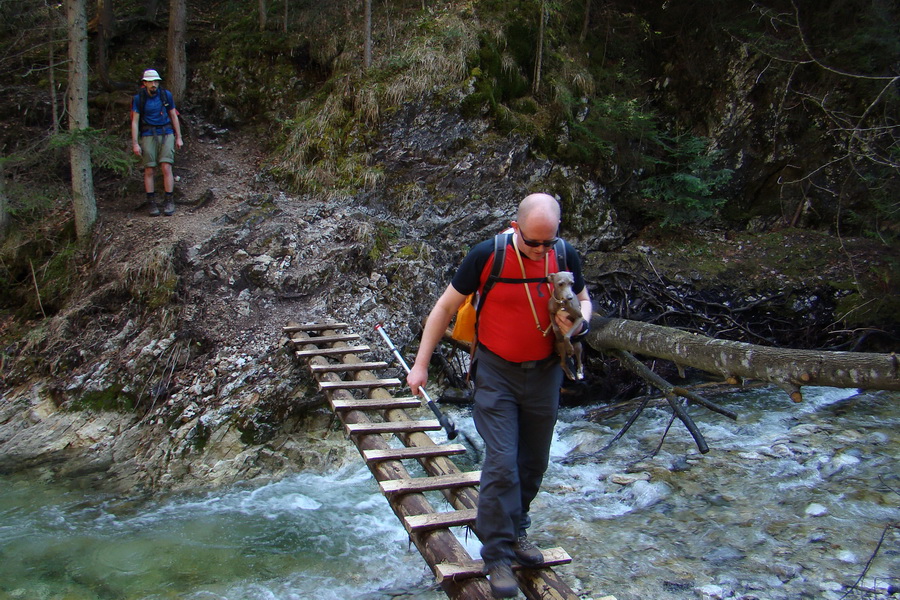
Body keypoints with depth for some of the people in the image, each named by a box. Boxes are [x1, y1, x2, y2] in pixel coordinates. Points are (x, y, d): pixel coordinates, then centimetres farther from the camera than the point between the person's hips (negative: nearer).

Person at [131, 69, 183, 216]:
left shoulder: (166, 95, 1)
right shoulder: (139, 98, -3)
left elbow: (174, 116, 9)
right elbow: (135, 122, -1)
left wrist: (179, 137, 7)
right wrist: (135, 143, -7)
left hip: (166, 134, 0)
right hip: (148, 136, 0)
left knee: (166, 168, -9)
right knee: (149, 171, 0)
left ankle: (169, 202, -3)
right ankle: (152, 204, 6)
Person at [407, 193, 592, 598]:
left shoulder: (565, 257, -7)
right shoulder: (486, 256, -16)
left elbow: (582, 298, 13)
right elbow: (446, 307, -7)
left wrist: (580, 321, -13)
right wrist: (420, 365, -7)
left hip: (544, 372, 4)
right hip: (497, 372, -4)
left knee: (533, 462, 14)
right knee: (502, 463, -9)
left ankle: (515, 530, 36)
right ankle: (496, 556, 4)